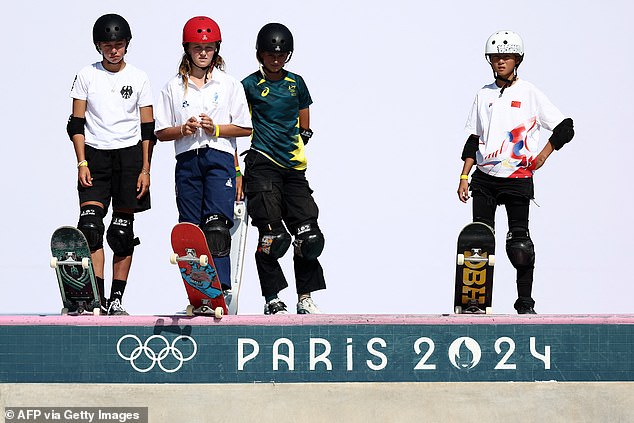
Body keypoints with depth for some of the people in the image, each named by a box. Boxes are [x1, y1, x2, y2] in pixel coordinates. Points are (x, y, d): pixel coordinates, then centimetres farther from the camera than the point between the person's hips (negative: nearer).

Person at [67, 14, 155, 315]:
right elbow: (76, 123, 5)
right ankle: (97, 297, -19)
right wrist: (82, 162, -5)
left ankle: (117, 299, 7)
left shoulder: (138, 78, 6)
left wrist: (145, 169, 0)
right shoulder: (87, 76, 5)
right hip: (95, 155, -1)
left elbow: (148, 129, 6)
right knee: (90, 223, -16)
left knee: (123, 229, 1)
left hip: (129, 154, 1)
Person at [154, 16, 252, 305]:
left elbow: (245, 128, 7)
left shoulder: (229, 85, 9)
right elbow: (161, 132, 10)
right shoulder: (174, 87, 12)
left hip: (220, 158, -2)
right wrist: (183, 130, -9)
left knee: (216, 225, -18)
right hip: (187, 160, 2)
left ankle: (221, 288, -25)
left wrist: (216, 129, -8)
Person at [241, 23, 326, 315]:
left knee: (309, 236, -3)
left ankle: (305, 298, 9)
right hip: (262, 164, -4)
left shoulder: (296, 83, 14)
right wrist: (235, 166, -2)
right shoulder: (250, 85, 3)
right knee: (273, 236, -14)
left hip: (293, 167, 4)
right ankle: (272, 299, -3)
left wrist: (302, 139, 4)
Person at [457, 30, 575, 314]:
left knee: (520, 243, -6)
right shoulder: (484, 95, 13)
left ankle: (525, 303, 2)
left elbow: (565, 128, 0)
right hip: (484, 179, 4)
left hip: (517, 178, -4)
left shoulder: (529, 94, 1)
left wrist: (544, 154, -11)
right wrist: (464, 177, 10)